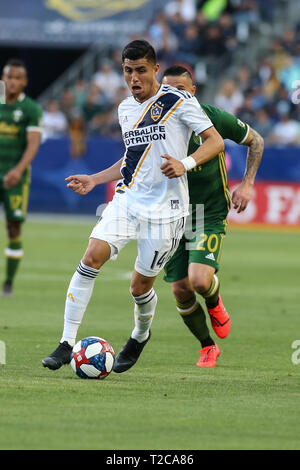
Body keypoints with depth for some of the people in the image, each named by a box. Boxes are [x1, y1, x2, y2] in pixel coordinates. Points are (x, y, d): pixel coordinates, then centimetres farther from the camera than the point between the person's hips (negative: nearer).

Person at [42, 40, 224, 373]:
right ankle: (67, 343, -13)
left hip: (165, 208, -5)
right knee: (92, 257, -17)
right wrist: (95, 180, 16)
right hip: (127, 199, 5)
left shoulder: (179, 102, -6)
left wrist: (185, 164, -22)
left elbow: (215, 142, -6)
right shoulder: (125, 109, 14)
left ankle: (140, 336, 35)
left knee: (140, 285, 1)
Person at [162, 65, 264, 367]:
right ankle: (208, 348, 24)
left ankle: (215, 303, 16)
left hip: (210, 216, -3)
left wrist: (247, 184, -3)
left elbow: (256, 141, 5)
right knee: (180, 291, -1)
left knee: (200, 281, -23)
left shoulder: (215, 119, -11)